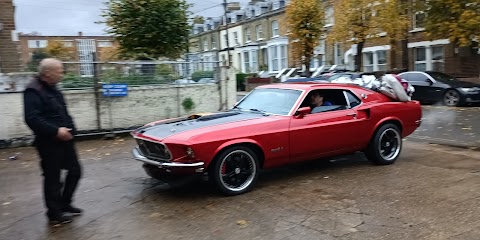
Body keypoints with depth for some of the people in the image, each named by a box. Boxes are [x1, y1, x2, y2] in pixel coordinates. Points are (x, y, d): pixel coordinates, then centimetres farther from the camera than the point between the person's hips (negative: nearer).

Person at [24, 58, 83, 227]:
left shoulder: (52, 88, 14)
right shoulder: (33, 91, -16)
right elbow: (32, 118, -26)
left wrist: (70, 128, 9)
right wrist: (56, 131, -26)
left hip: (64, 140, 9)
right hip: (49, 143, -9)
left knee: (75, 171, 14)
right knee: (52, 178, 2)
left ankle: (64, 205, 29)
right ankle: (55, 214, 16)